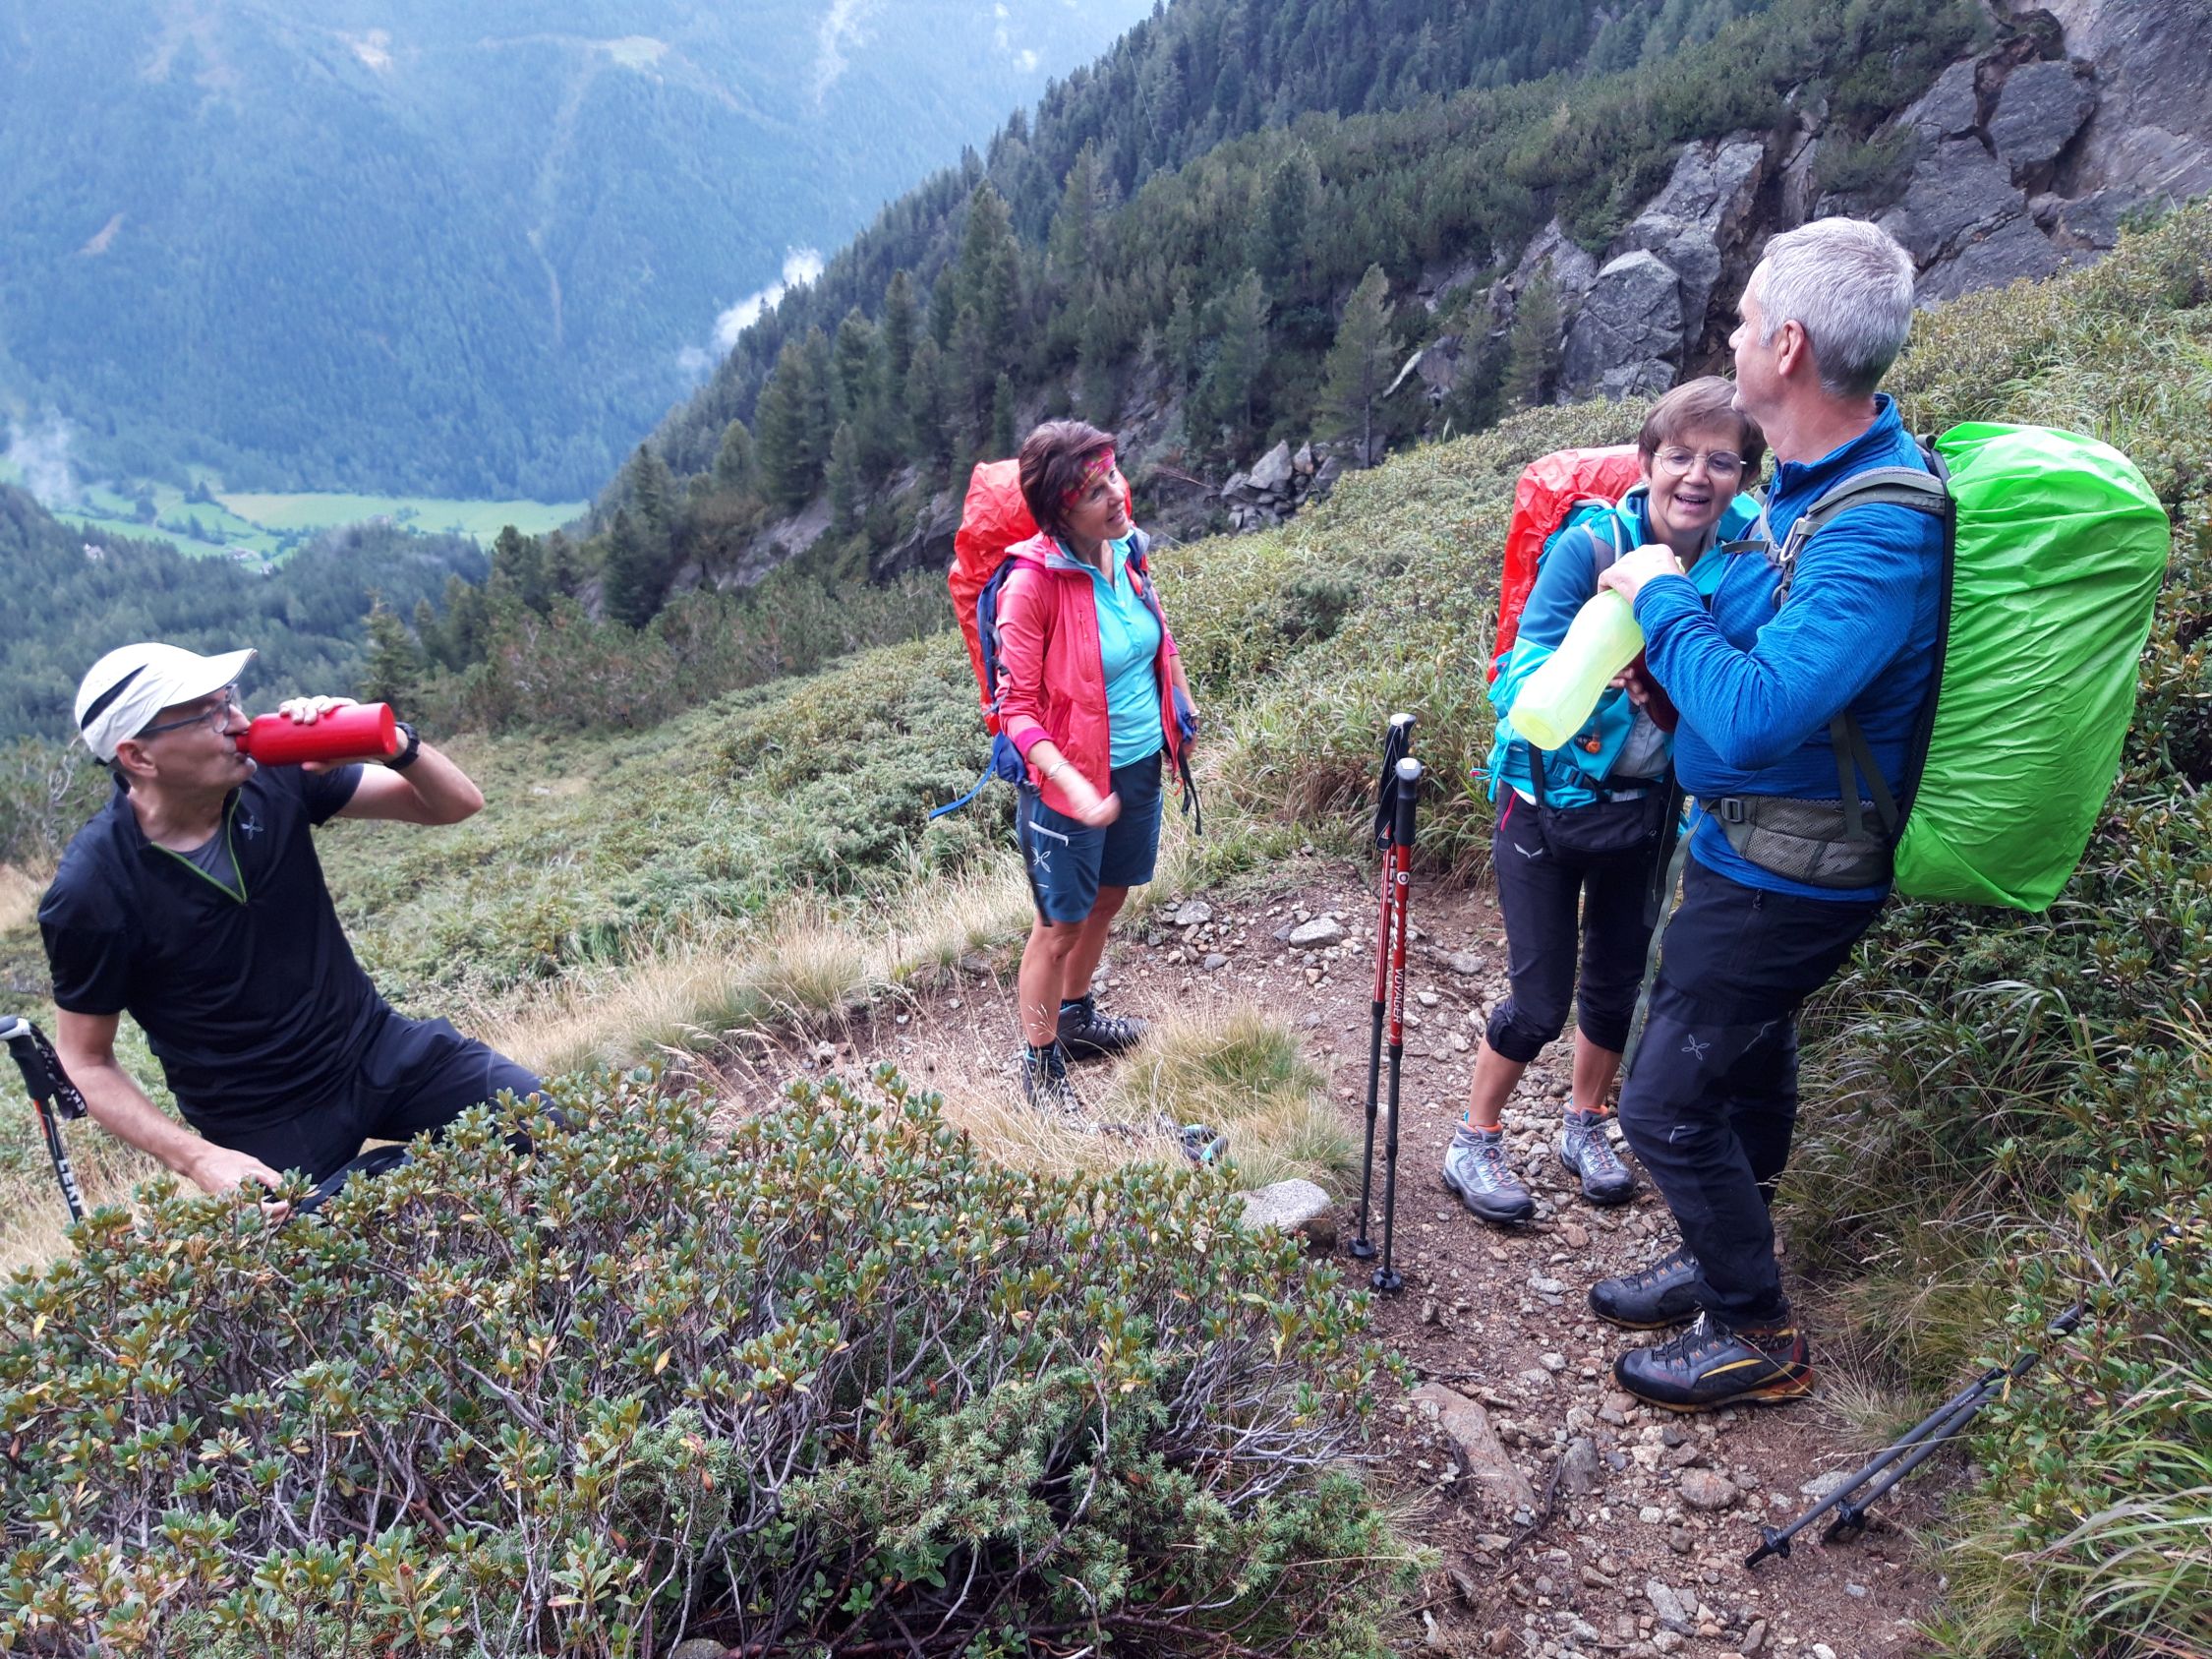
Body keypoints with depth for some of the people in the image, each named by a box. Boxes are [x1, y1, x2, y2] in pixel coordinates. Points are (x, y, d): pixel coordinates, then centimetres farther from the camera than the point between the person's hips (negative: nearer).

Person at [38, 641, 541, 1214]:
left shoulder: (274, 774, -10)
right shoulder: (92, 889, -18)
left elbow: (456, 803, -5)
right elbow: (86, 1061, -5)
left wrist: (392, 740, -26)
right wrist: (199, 1158, -19)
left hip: (380, 1047, 3)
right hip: (264, 1126, -3)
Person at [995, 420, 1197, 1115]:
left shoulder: (1126, 548, -4)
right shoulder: (1034, 583, -24)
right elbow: (1018, 708, -22)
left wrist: (1181, 713, 21)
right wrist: (1080, 793, -32)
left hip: (1140, 764, 7)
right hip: (1069, 778, -7)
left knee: (1106, 899, 24)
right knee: (1061, 925, 7)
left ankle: (1076, 1014, 48)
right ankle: (1041, 1064, 28)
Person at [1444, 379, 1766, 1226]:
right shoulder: (1591, 547, -18)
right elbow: (1527, 683, -23)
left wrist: (1663, 695, -27)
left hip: (1643, 809, 4)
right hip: (1547, 802, -4)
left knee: (1618, 981, 16)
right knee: (1539, 999, 0)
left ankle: (1585, 1126, 41)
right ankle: (1472, 1142, 23)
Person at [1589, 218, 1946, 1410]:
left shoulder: (1879, 534, -29)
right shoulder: (1817, 475, 3)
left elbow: (1751, 718, -37)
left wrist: (1663, 598, -23)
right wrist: (1667, 620, 0)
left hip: (1782, 879, -10)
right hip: (1752, 849, 10)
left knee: (1667, 1102, 0)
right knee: (1746, 1061, 23)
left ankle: (1756, 1335, 20)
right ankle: (1719, 1262, 43)